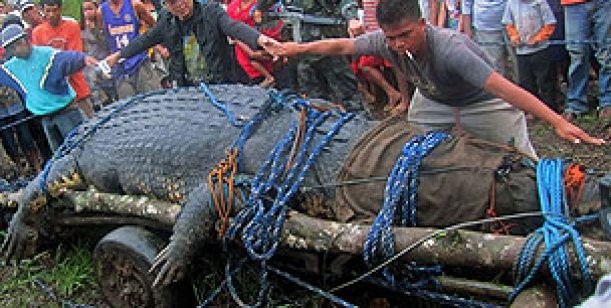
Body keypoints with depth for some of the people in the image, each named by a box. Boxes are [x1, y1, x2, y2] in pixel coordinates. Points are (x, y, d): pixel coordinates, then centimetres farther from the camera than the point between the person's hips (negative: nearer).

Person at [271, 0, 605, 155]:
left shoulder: (449, 49, -42)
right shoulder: (386, 41, -25)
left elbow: (505, 88, -48)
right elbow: (342, 45, -7)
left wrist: (559, 122, -53)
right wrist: (298, 48, 0)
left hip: (483, 102, -5)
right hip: (432, 100, 6)